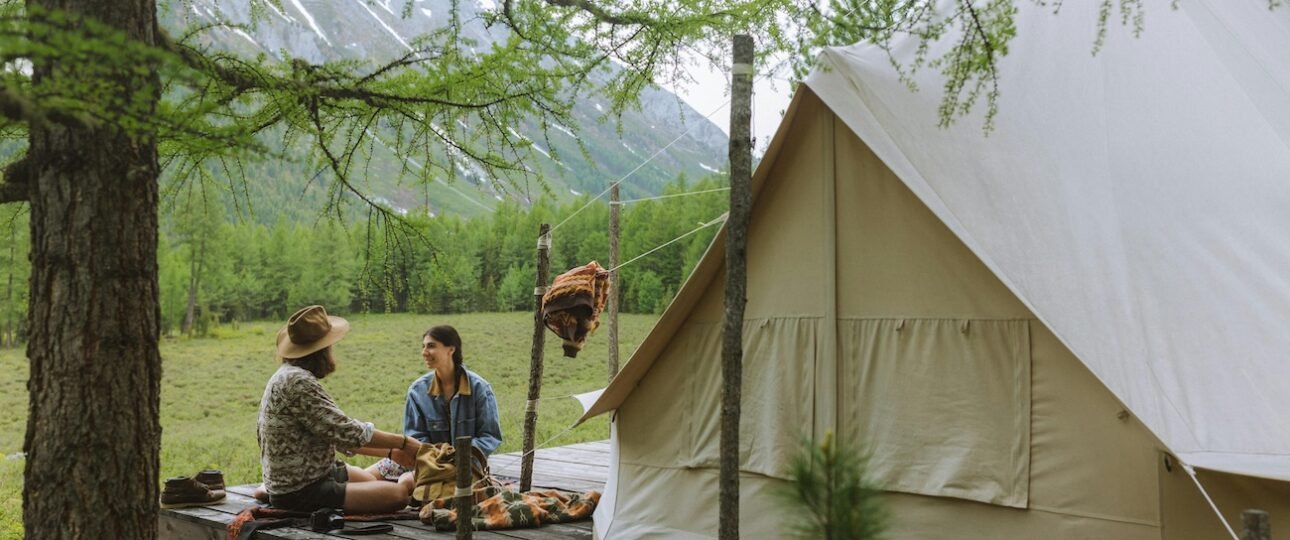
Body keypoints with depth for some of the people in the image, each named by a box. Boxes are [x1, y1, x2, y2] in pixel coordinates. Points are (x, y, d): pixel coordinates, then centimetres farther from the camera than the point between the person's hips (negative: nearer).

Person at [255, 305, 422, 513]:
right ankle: (404, 482, 12)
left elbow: (334, 433, 10)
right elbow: (347, 433, -24)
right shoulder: (297, 382, -24)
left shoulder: (289, 375, 8)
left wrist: (390, 452, 7)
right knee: (397, 495, -23)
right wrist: (403, 442, -11)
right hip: (301, 494, -10)